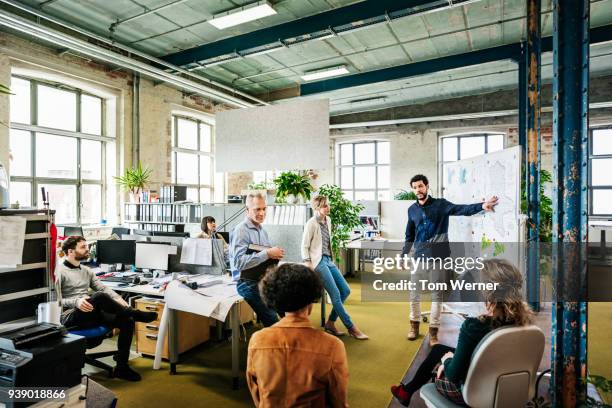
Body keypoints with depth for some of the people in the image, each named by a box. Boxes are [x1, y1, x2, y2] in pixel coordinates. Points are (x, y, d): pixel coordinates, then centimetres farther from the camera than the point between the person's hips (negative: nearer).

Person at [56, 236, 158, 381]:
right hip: (70, 317, -7)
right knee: (99, 297, -36)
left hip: (91, 315, 7)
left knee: (127, 321, -14)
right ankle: (135, 314, -18)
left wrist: (118, 299, -7)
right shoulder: (59, 272, -5)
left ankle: (121, 368, -5)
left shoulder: (86, 271, 17)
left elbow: (103, 288, 11)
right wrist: (75, 302, -30)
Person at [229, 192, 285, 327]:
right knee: (273, 322, -15)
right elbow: (239, 262, -23)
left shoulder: (262, 231, 14)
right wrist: (267, 253, -23)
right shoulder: (241, 230, -11)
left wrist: (274, 255, -4)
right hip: (249, 283, -7)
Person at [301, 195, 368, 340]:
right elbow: (305, 246, -9)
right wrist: (308, 265, -15)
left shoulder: (328, 220, 11)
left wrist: (330, 258, 14)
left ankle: (330, 323, 14)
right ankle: (351, 327, 2)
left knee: (345, 290, 4)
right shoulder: (311, 223, -11)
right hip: (318, 261, -8)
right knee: (335, 294, -9)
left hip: (328, 260, 9)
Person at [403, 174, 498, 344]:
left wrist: (481, 206, -39)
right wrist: (404, 254, 13)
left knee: (437, 294, 4)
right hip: (419, 256, 3)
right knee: (414, 292, 8)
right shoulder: (412, 210, 6)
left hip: (438, 256, -3)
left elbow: (461, 209, -21)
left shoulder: (441, 205, -4)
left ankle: (433, 331, 14)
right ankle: (414, 325, 26)